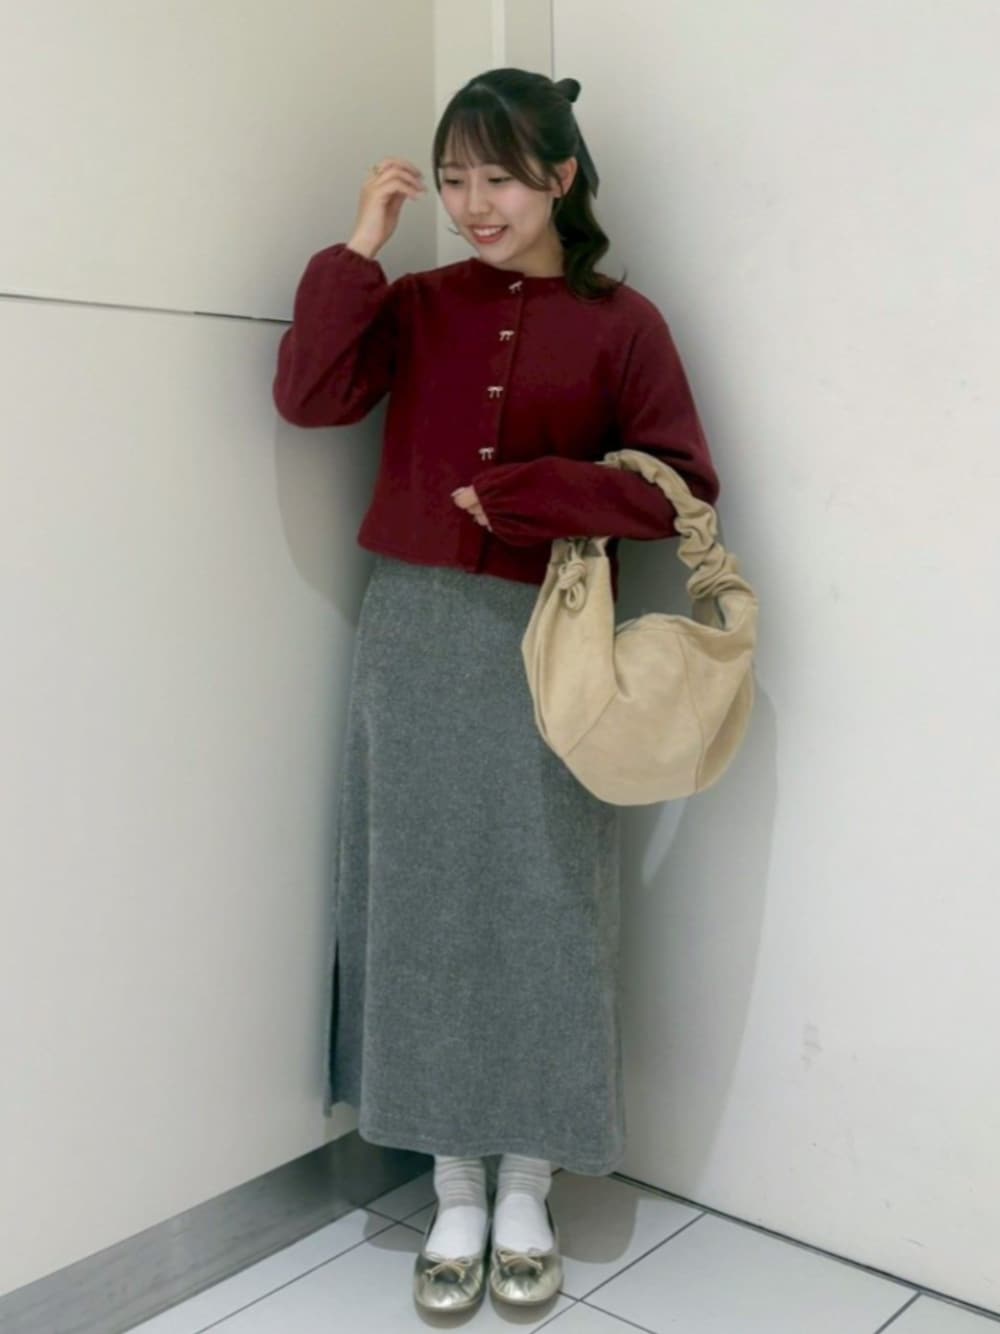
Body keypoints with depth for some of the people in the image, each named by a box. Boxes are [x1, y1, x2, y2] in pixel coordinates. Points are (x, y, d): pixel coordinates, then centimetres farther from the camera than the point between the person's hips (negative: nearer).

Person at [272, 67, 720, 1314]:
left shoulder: (618, 321, 1)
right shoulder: (416, 304, 8)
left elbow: (680, 485, -4)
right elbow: (309, 392, -7)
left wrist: (531, 493, -13)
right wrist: (360, 247, -7)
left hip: (545, 645, -2)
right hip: (412, 634, 2)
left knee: (540, 905, 5)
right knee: (426, 901, 6)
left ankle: (524, 1192, 24)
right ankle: (453, 1190, 23)